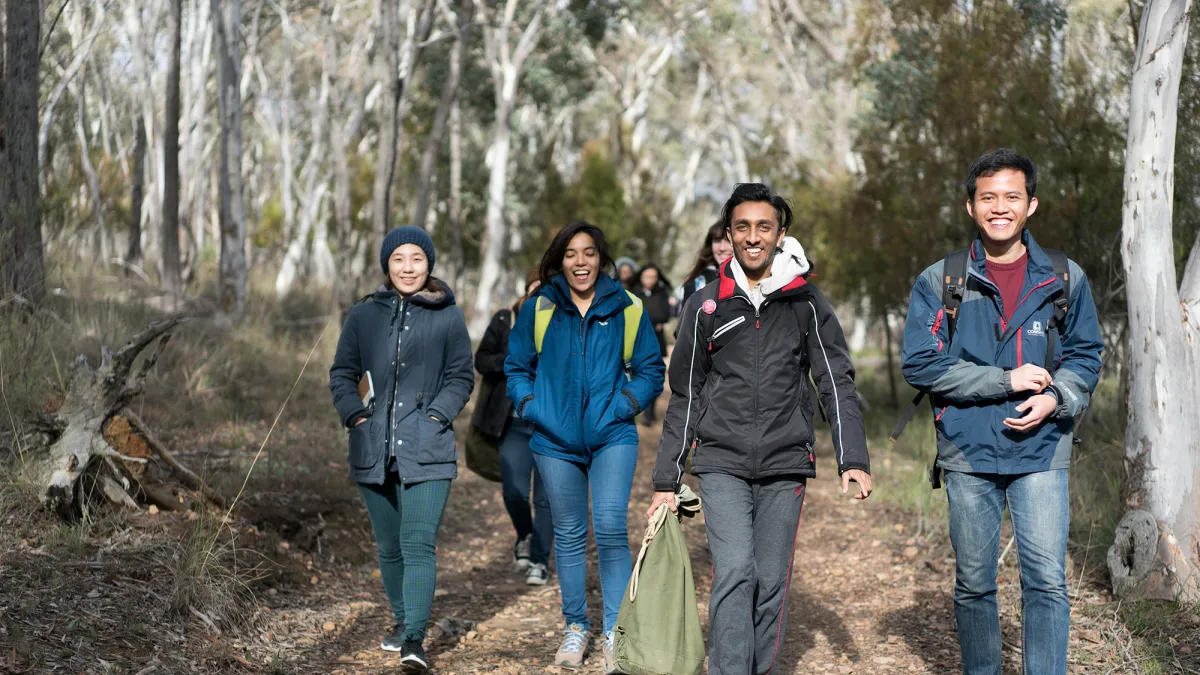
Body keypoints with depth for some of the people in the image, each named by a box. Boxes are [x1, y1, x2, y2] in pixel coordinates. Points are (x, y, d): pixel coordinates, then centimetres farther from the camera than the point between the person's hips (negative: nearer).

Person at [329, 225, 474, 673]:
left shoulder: (448, 317, 0)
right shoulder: (364, 315, 6)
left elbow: (461, 378, 5)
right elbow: (342, 375, 12)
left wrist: (435, 417, -8)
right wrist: (356, 417, -1)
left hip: (426, 451, -3)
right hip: (373, 451, 3)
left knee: (418, 544, -13)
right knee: (389, 546, 14)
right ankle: (401, 620, 33)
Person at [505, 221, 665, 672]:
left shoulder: (626, 309, 1)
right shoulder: (538, 308, 3)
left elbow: (650, 369, 8)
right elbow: (516, 366, 13)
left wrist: (627, 403, -7)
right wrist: (529, 405, -2)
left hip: (612, 436, -2)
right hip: (556, 440, 2)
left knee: (610, 527, -13)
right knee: (568, 534, 11)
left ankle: (616, 631, -3)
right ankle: (576, 627, 24)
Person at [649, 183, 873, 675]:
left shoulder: (806, 303, 4)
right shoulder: (706, 305, 5)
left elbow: (837, 383, 2)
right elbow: (685, 396, 10)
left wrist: (854, 459, -11)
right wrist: (667, 479, 8)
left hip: (785, 467, 1)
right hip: (722, 465, -1)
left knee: (771, 583, 4)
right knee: (735, 572, -15)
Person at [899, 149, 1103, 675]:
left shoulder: (1066, 280, 6)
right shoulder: (939, 282, 1)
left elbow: (1086, 354, 11)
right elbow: (919, 363, -6)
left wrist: (1056, 397, -10)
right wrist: (1006, 380, -13)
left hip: (1041, 452, 0)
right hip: (968, 454, 0)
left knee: (1047, 581, -8)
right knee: (973, 585, 10)